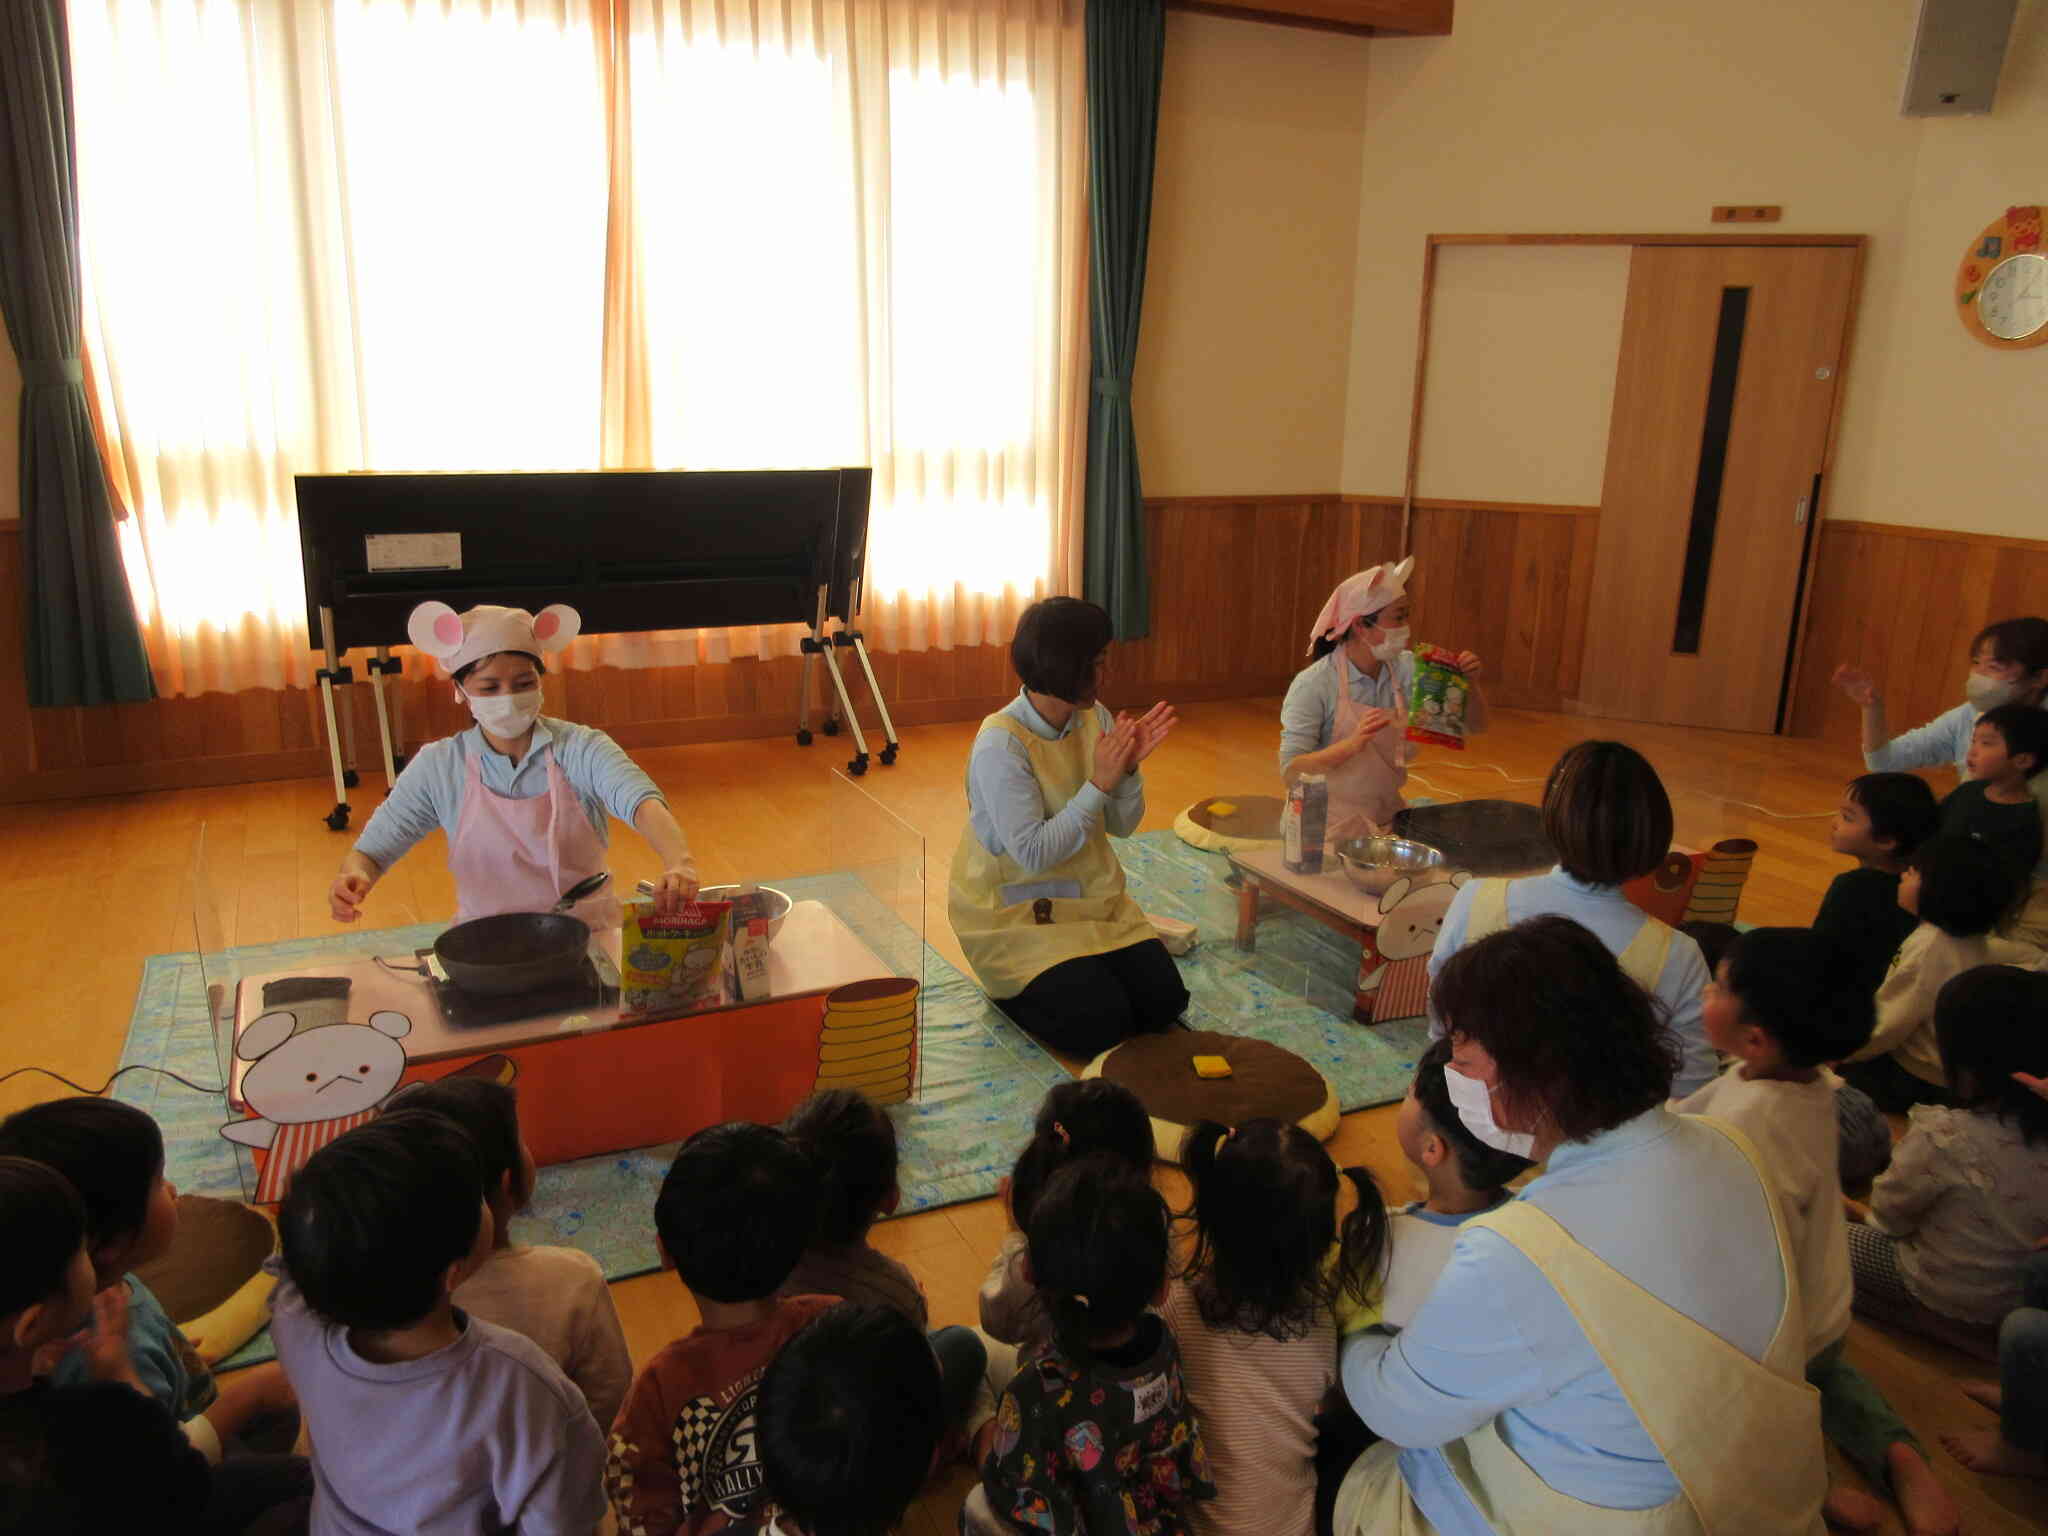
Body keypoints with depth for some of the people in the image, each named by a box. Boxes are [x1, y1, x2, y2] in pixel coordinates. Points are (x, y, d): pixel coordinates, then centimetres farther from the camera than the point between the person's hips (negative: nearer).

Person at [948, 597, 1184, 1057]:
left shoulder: (1094, 718, -4)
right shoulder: (1000, 745, -24)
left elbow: (1122, 825, 0)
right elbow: (1033, 853, -27)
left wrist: (1129, 768, -19)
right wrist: (1099, 783, -28)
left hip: (1091, 898, 7)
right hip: (1016, 913, -6)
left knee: (1164, 1002, -3)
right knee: (1101, 1021, -16)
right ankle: (1012, 992, 11)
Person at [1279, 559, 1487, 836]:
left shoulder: (1405, 669, 0)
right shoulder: (1313, 685, -15)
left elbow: (1473, 725, 5)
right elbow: (1290, 772, -19)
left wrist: (1470, 684, -15)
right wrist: (1353, 744, -32)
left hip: (1388, 820, 5)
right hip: (1333, 828, -5)